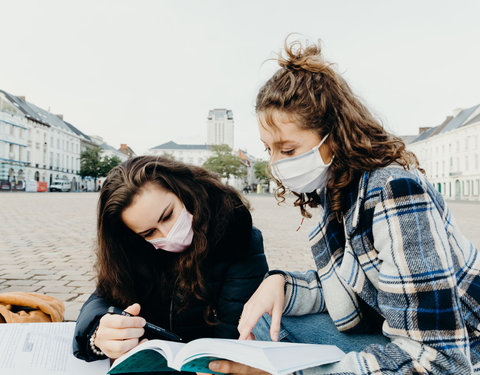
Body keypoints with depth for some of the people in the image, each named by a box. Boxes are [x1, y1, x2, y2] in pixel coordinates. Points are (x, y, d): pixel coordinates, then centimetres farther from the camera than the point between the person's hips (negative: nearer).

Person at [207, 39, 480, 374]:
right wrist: (280, 284, -15)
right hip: (387, 337, 7)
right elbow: (341, 288, 4)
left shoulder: (395, 191, -28)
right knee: (267, 320, -4)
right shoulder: (333, 189, -3)